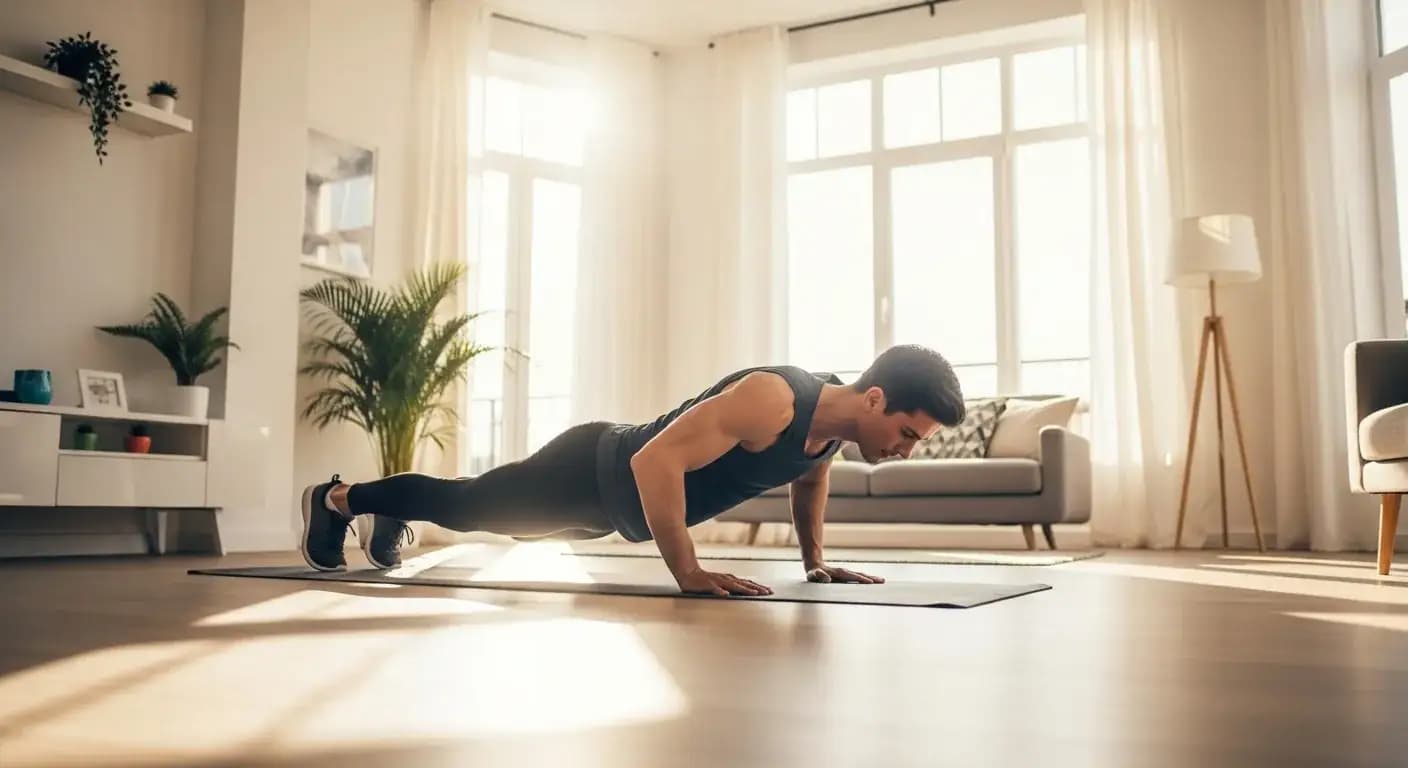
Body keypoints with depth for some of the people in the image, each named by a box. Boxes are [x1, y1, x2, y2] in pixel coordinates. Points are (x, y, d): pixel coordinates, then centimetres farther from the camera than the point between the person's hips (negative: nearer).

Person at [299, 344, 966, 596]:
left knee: (489, 516, 29)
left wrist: (814, 562, 11)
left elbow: (810, 476, 15)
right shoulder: (770, 400, -39)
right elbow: (655, 460, -43)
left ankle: (390, 517, 55)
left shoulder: (833, 420, -11)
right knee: (468, 506, 16)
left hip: (624, 494, 7)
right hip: (592, 474, -7)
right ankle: (336, 499, 41)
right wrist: (688, 574, -39)